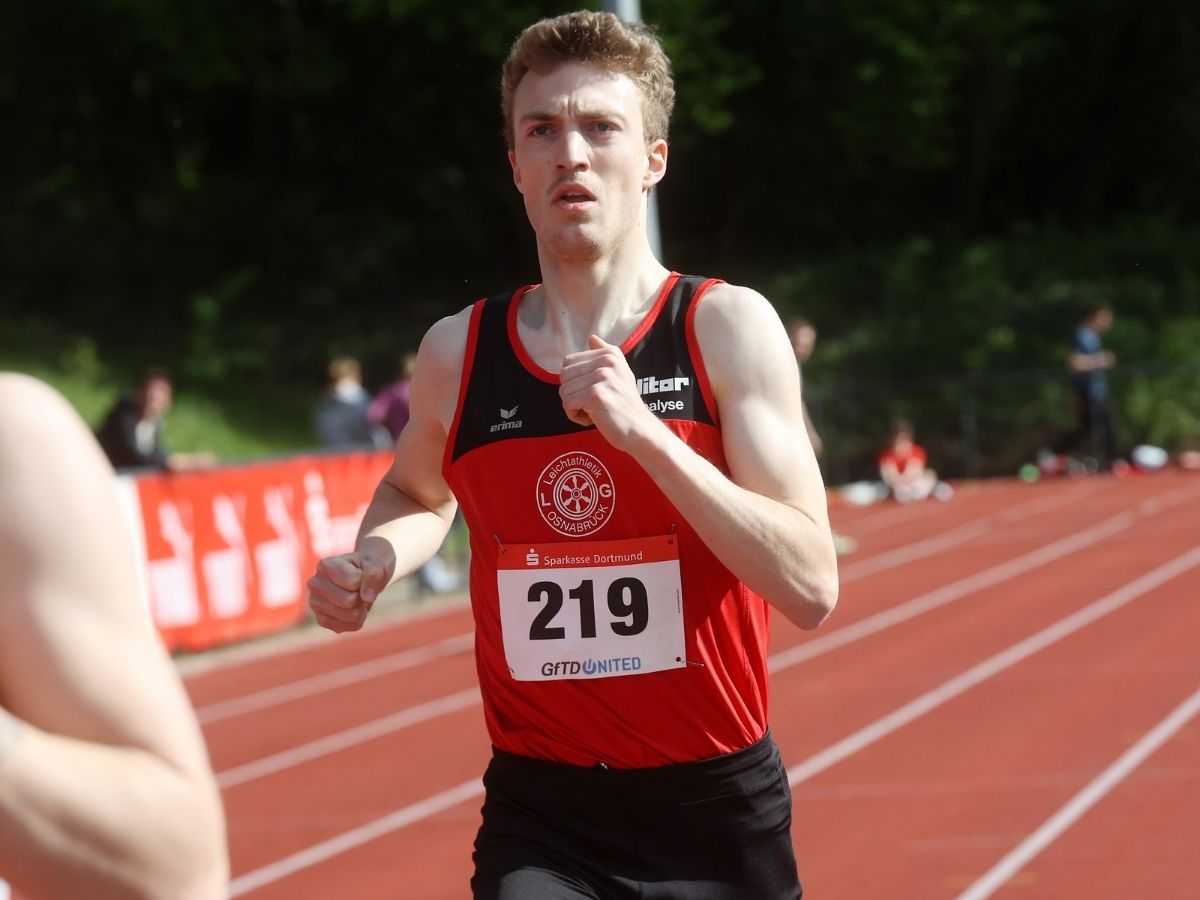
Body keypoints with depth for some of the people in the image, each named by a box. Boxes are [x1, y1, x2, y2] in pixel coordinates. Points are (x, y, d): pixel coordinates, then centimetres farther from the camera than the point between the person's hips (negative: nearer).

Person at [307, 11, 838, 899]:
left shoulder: (727, 327, -8)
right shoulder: (457, 353, 0)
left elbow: (811, 588, -16)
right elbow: (416, 492, 24)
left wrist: (643, 432, -25)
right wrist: (372, 562, 1)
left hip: (717, 811, -1)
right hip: (541, 817, 1)